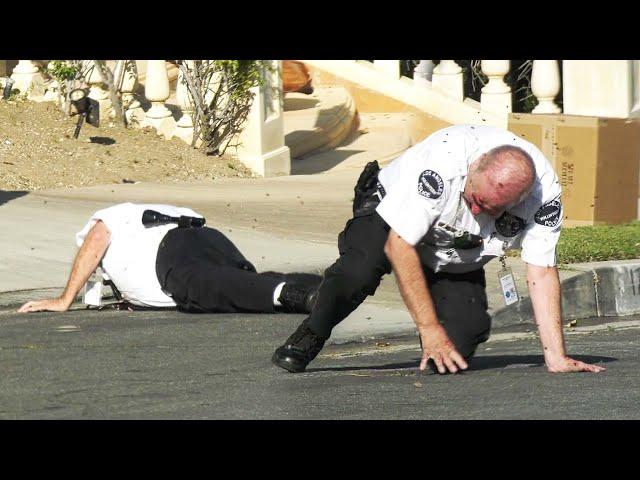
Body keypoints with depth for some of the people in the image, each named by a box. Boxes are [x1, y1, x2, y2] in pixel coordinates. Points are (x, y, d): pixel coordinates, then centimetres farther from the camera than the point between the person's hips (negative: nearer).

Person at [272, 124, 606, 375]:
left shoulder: (544, 192, -29)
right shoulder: (443, 162, -39)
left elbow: (541, 273, -20)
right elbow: (399, 244, -34)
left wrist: (556, 357, -26)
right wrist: (430, 329, -32)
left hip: (457, 261, 3)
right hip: (390, 215, -3)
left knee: (460, 347, -18)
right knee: (361, 268, -37)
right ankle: (308, 338, -11)